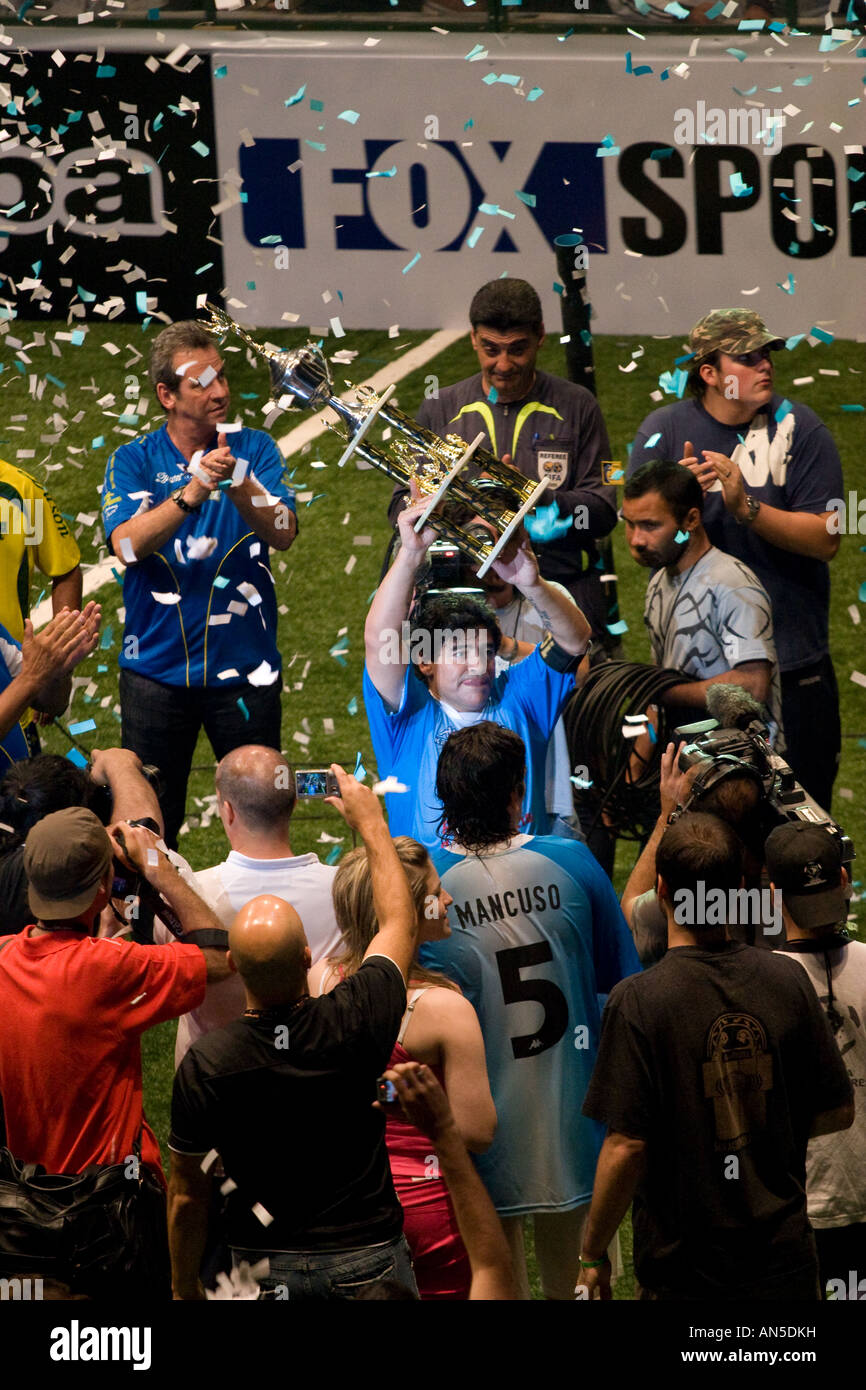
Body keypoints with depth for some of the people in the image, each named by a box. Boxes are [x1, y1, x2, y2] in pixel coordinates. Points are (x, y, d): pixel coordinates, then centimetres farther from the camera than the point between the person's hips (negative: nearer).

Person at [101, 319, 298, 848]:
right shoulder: (134, 461, -1)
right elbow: (126, 545, -16)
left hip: (244, 665, 0)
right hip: (158, 662, 0)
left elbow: (284, 534, -11)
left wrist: (238, 485, -29)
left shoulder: (255, 450, 2)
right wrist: (190, 494, -30)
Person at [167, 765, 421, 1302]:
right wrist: (371, 822, 19)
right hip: (368, 1257, 0)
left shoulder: (205, 1065, -16)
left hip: (265, 1267, 0)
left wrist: (186, 1287, 11)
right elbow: (399, 921, 6)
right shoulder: (355, 1022, -16)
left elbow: (187, 1194, -5)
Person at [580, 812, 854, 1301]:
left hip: (684, 1271, -3)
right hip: (784, 1259, 3)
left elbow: (626, 1148, -18)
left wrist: (593, 1255, -6)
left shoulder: (638, 1001, -16)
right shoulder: (787, 980, -4)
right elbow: (838, 1112, 3)